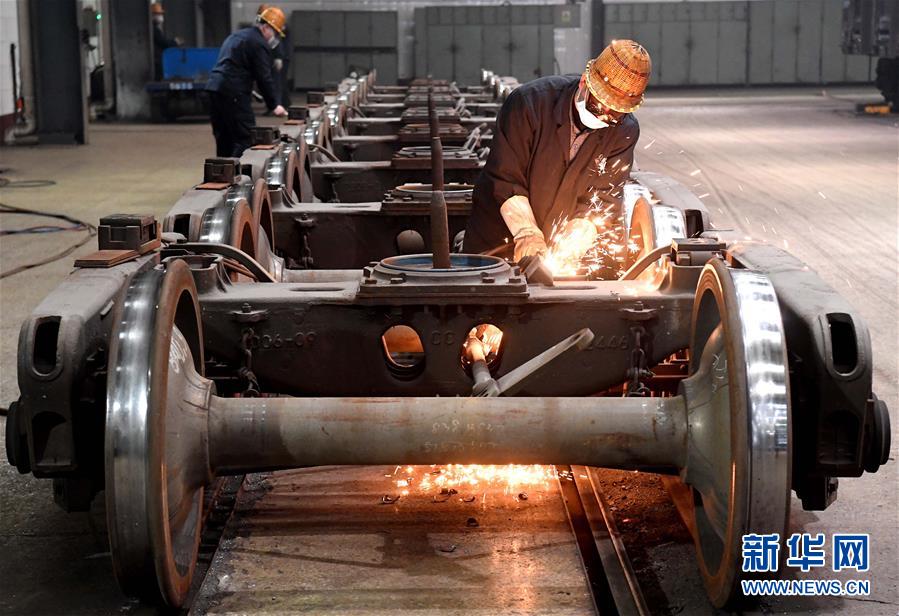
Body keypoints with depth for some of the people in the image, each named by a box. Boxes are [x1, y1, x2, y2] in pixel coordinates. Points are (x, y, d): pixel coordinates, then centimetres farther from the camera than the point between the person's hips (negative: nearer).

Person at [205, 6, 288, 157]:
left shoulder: (236, 36, 24)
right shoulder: (259, 43, -6)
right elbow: (264, 78, -8)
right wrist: (274, 105, 0)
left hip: (214, 87, 10)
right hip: (233, 93, -10)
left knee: (224, 139, 14)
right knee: (245, 139, -8)